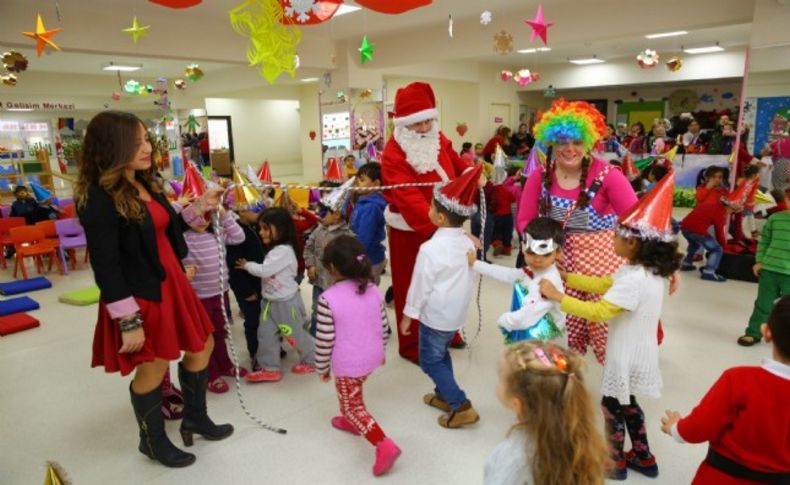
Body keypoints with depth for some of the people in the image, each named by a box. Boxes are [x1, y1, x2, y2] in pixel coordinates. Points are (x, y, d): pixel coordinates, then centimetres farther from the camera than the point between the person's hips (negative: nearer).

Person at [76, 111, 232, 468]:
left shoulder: (145, 184, 7)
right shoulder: (98, 199, -20)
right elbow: (105, 267, -22)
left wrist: (198, 207, 9)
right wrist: (128, 321, -21)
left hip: (169, 283, 9)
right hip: (138, 295, -9)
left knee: (203, 345, 17)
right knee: (153, 367, 7)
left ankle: (195, 418, 38)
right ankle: (153, 441, 33)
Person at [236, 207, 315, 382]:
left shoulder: (284, 251, -24)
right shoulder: (274, 249, 7)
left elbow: (264, 270, -25)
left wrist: (247, 265, -11)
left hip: (286, 302, -9)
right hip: (270, 301, 9)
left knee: (295, 334, 7)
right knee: (265, 334, 8)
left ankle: (312, 361, 27)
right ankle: (270, 368, 18)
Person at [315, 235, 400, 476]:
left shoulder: (328, 298, -23)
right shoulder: (374, 289, -6)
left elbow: (324, 339, -18)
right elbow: (383, 326, 4)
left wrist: (322, 367, -2)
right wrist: (380, 351, 20)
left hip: (347, 364, -6)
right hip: (371, 358, 6)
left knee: (353, 406, 9)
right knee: (351, 396, 31)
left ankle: (384, 445, -2)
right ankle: (350, 421, 52)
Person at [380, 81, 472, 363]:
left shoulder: (438, 139, -1)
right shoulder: (394, 154, -24)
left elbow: (455, 162, 15)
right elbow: (411, 199, -34)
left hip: (444, 224, 7)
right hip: (411, 231, -7)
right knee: (413, 287, 8)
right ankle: (412, 345, 27)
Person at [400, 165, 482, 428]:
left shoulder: (430, 249, -23)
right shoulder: (467, 242, -1)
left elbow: (420, 285, -17)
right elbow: (466, 277, 9)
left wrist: (408, 314, -6)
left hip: (436, 315, -8)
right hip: (457, 313, 8)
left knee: (430, 360, 6)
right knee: (441, 354, 24)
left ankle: (461, 406, 4)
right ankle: (444, 395, 36)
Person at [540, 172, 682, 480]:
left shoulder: (634, 279, -30)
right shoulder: (648, 270, 1)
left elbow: (597, 312, -32)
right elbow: (605, 285, 8)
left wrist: (557, 296, -28)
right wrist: (567, 277, 3)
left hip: (627, 358, -9)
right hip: (636, 353, 9)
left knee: (611, 406, 11)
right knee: (626, 404, 25)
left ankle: (616, 463, 29)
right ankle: (643, 458, 41)